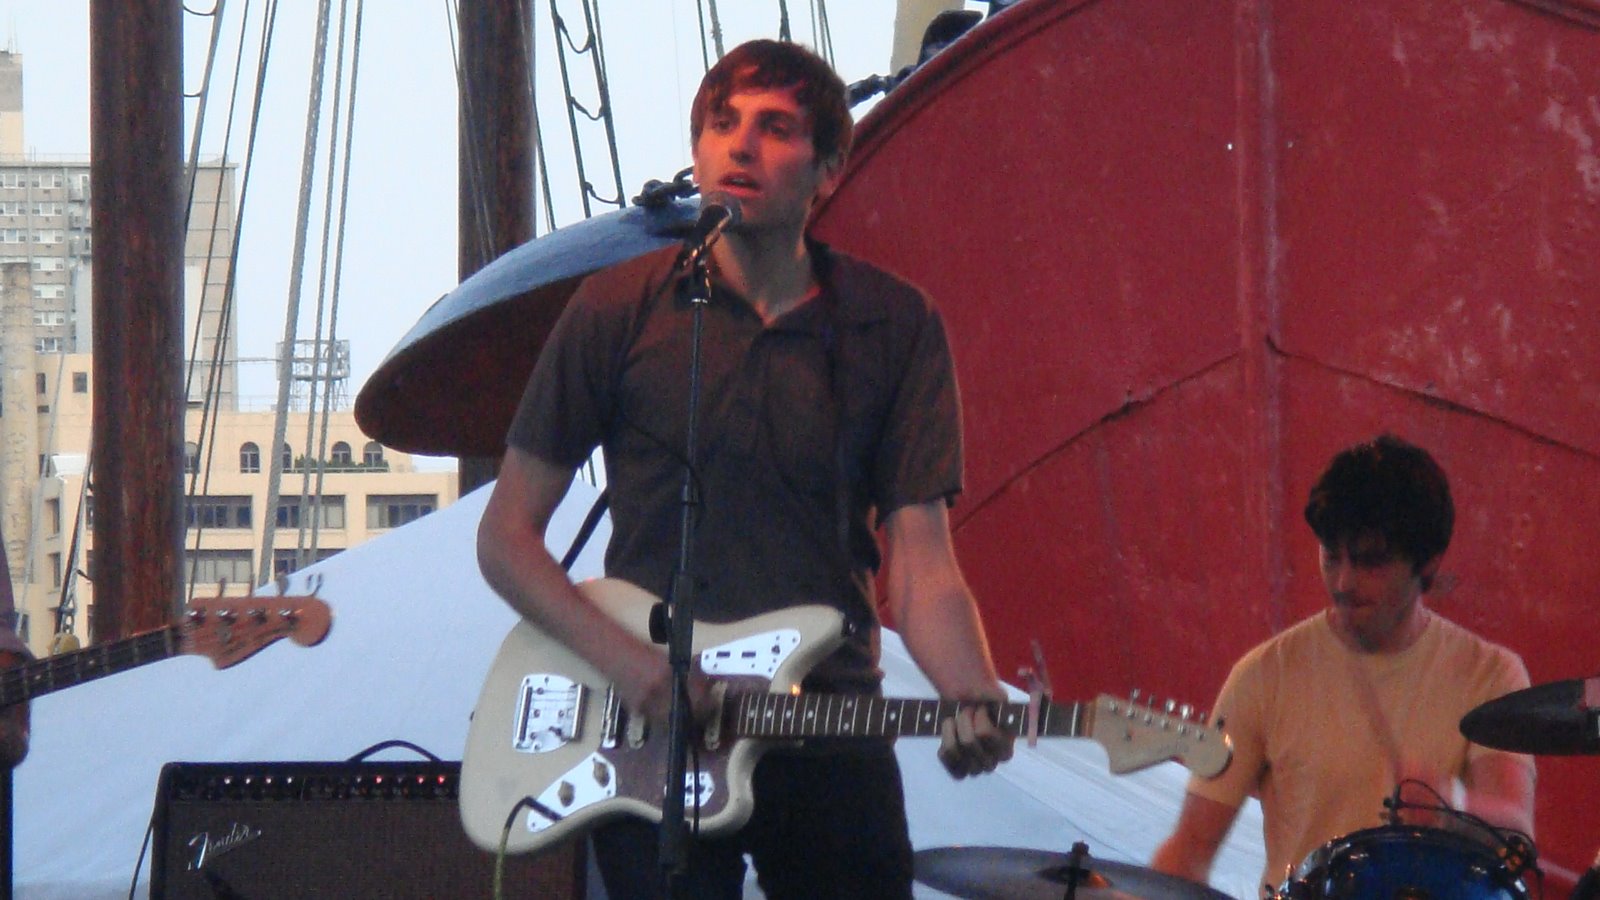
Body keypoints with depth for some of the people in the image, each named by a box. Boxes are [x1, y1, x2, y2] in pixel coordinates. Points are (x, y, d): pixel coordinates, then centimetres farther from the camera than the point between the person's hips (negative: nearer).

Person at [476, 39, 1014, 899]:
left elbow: (920, 560, -1)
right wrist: (621, 657, -12)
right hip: (650, 733, -1)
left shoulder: (893, 327, 4)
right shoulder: (621, 309, 1)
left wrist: (976, 700, -21)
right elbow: (505, 534, 3)